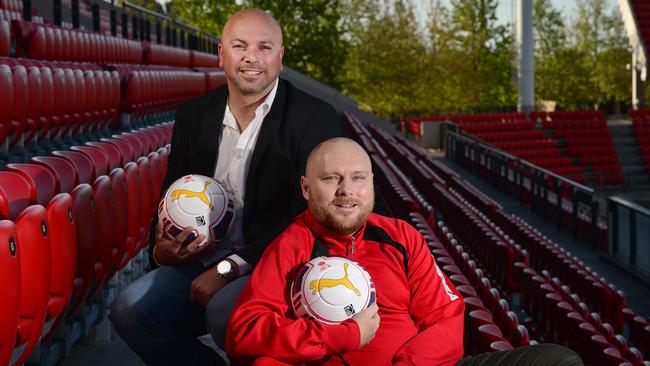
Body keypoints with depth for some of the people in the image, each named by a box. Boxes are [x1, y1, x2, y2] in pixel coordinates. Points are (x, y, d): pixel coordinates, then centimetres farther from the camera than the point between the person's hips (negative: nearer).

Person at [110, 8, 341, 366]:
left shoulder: (315, 118, -9)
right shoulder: (194, 115, 9)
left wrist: (230, 268, -19)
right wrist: (163, 249, -7)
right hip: (205, 261, 6)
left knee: (226, 310, -34)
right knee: (130, 309, -16)